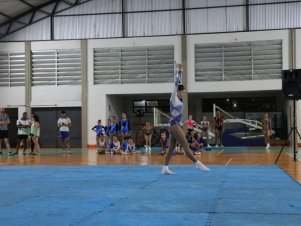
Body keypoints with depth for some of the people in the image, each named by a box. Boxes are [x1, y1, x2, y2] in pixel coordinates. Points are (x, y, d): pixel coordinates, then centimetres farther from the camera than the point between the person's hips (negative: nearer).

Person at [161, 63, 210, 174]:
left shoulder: (178, 100, 15)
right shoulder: (173, 98, -6)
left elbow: (179, 82, 20)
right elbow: (176, 83, -7)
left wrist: (180, 71, 22)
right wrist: (177, 70, -3)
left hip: (176, 125, 9)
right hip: (174, 125, -9)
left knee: (171, 148, 5)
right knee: (185, 145, -10)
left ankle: (165, 168, 5)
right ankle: (198, 164, -12)